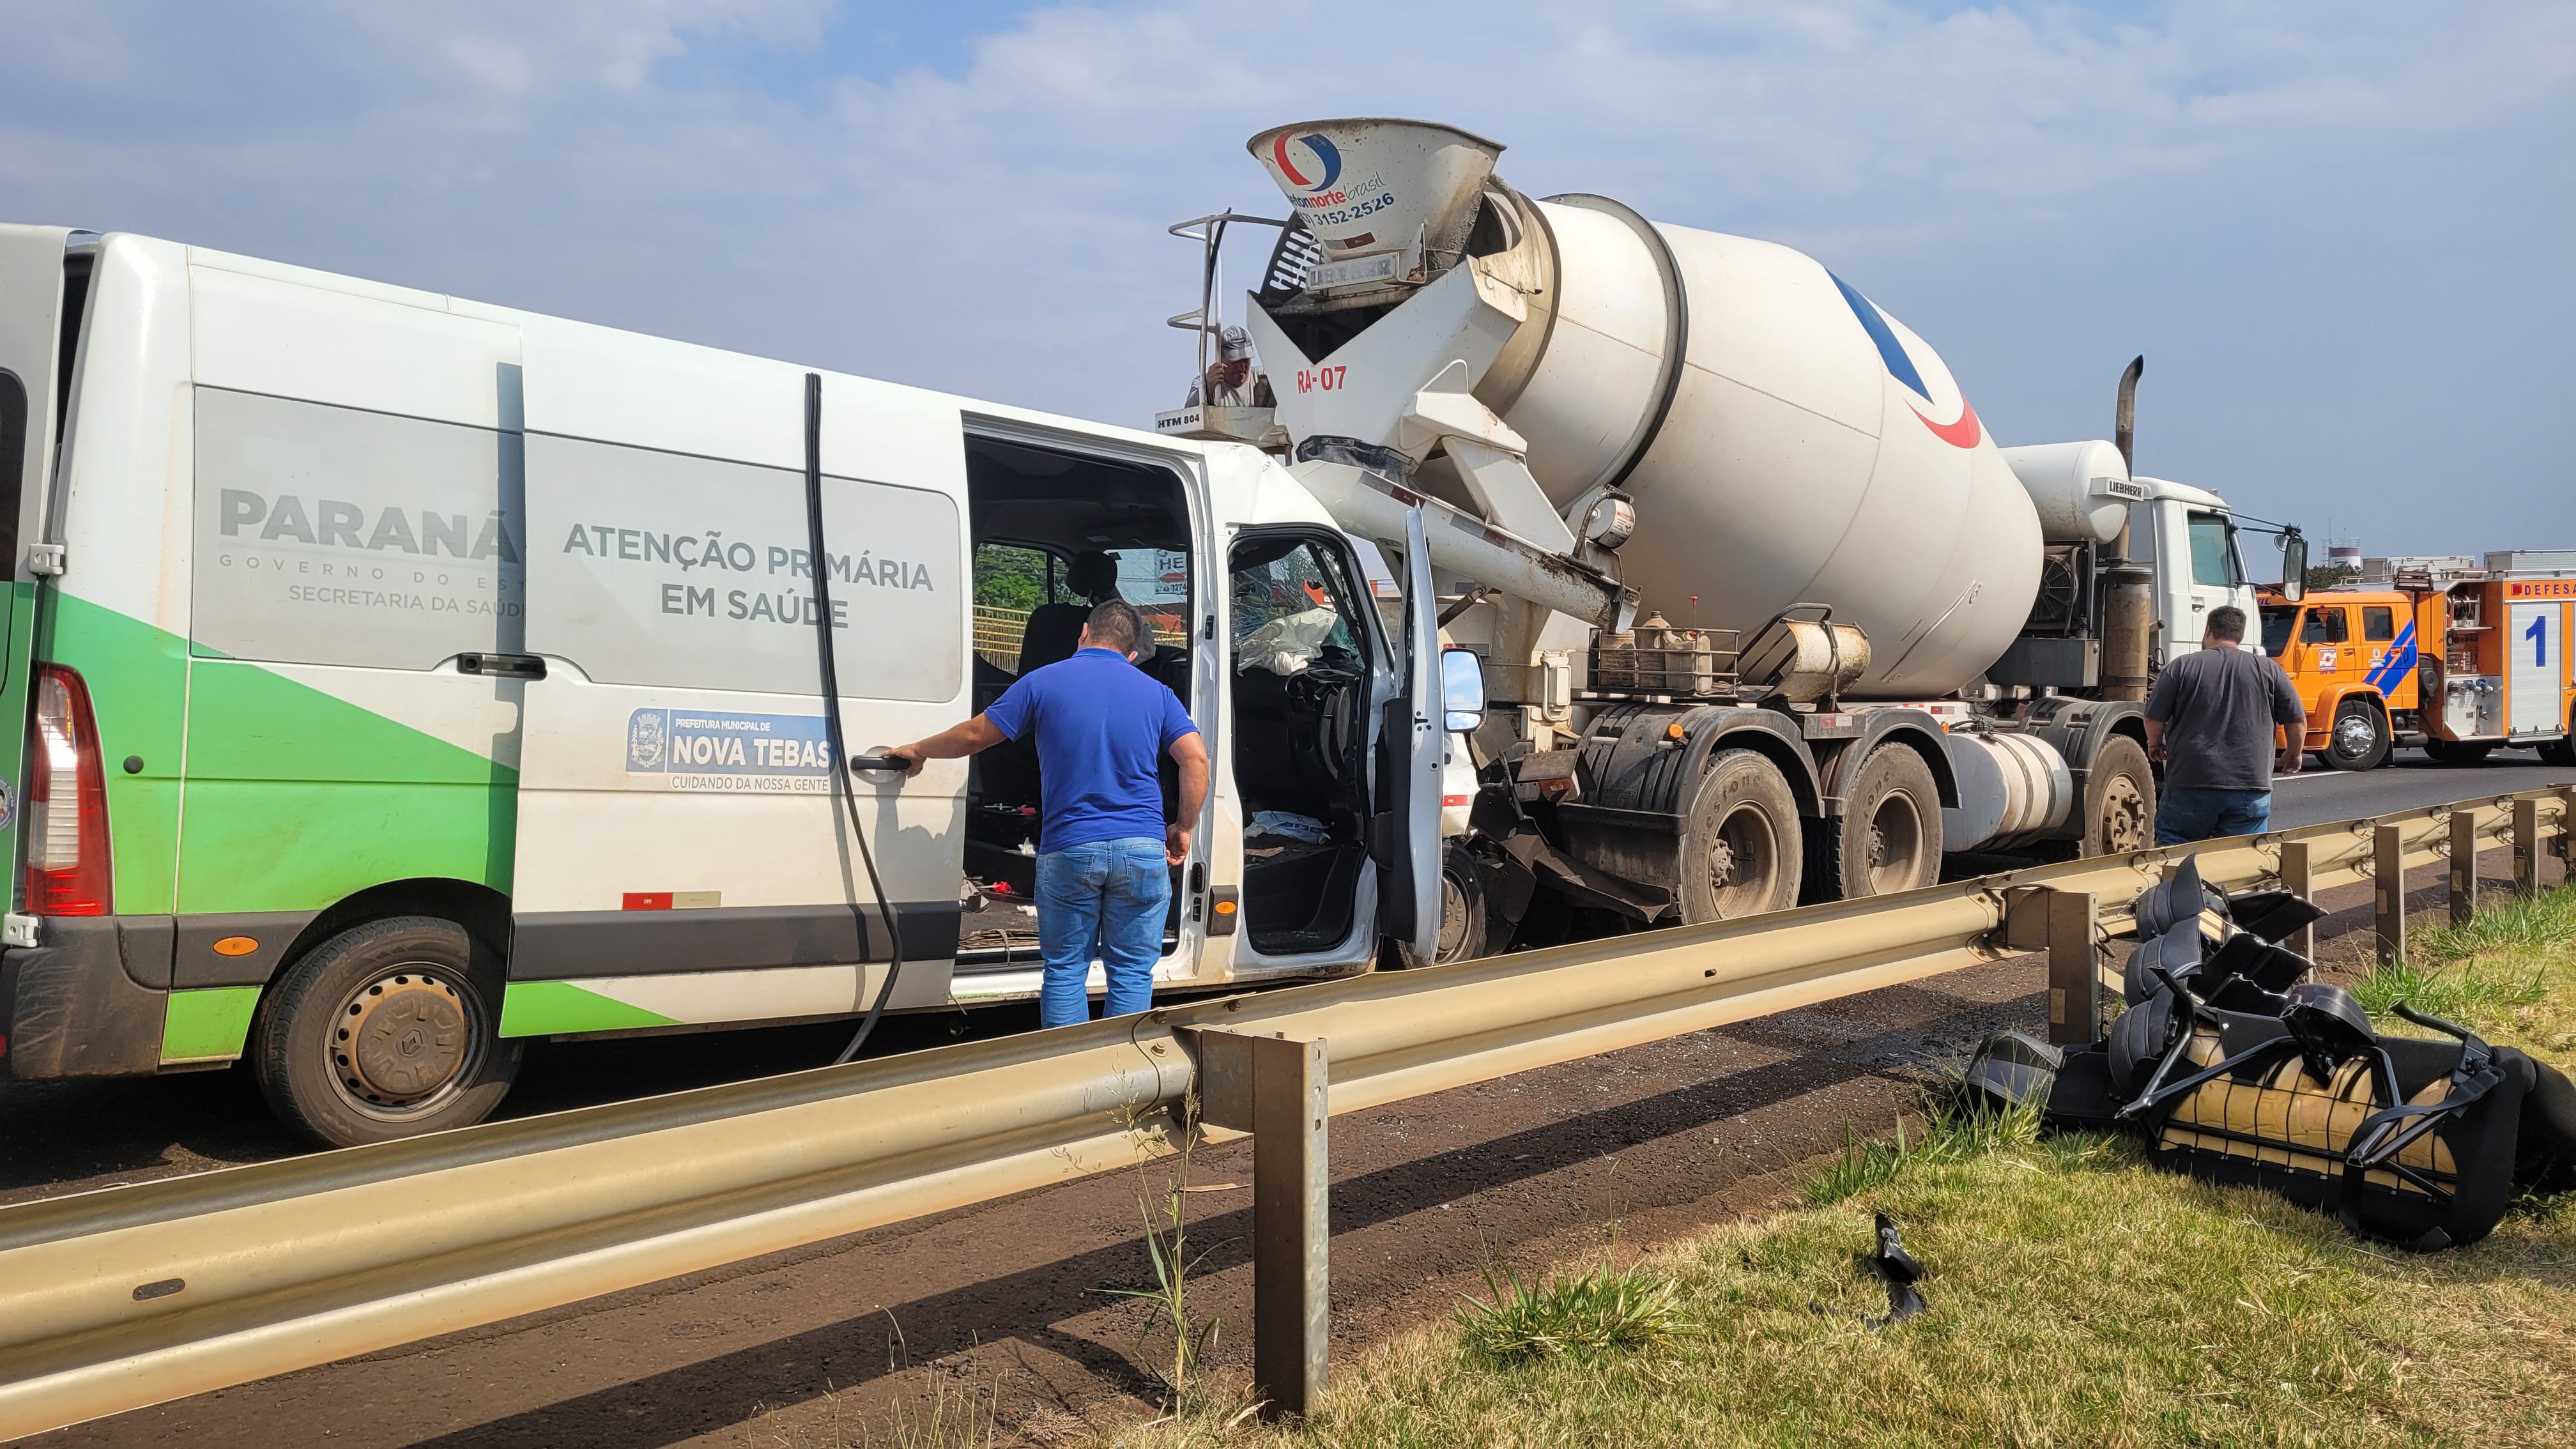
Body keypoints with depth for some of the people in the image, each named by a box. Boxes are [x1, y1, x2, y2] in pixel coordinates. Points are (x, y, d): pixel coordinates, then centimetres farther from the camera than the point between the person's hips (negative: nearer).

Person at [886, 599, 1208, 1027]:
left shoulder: (1043, 681, 4)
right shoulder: (1155, 691, 9)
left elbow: (974, 735, 7)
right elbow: (1196, 758, -2)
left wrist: (918, 750, 24)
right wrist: (1183, 828, 8)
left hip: (1069, 848, -1)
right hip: (1141, 848, 1)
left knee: (1065, 970, 11)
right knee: (1132, 972, 8)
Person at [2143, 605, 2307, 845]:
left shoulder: (2182, 667, 1)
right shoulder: (2269, 669, 7)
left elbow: (2154, 720, 1)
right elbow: (2298, 721, 10)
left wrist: (2155, 745, 22)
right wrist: (2294, 754, 28)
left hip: (2190, 782, -2)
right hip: (2251, 788, 2)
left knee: (2170, 849, 10)